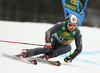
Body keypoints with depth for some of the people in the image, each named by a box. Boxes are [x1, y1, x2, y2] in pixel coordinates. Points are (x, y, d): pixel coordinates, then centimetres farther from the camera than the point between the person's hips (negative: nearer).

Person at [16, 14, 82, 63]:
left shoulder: (77, 32, -22)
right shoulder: (62, 25, -25)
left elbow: (79, 49, -19)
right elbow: (48, 32, -32)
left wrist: (71, 57, -31)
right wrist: (47, 41, -51)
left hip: (62, 46, 2)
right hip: (54, 40, -2)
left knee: (69, 47, -34)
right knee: (47, 49, -35)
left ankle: (47, 55, -39)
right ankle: (25, 54, -36)